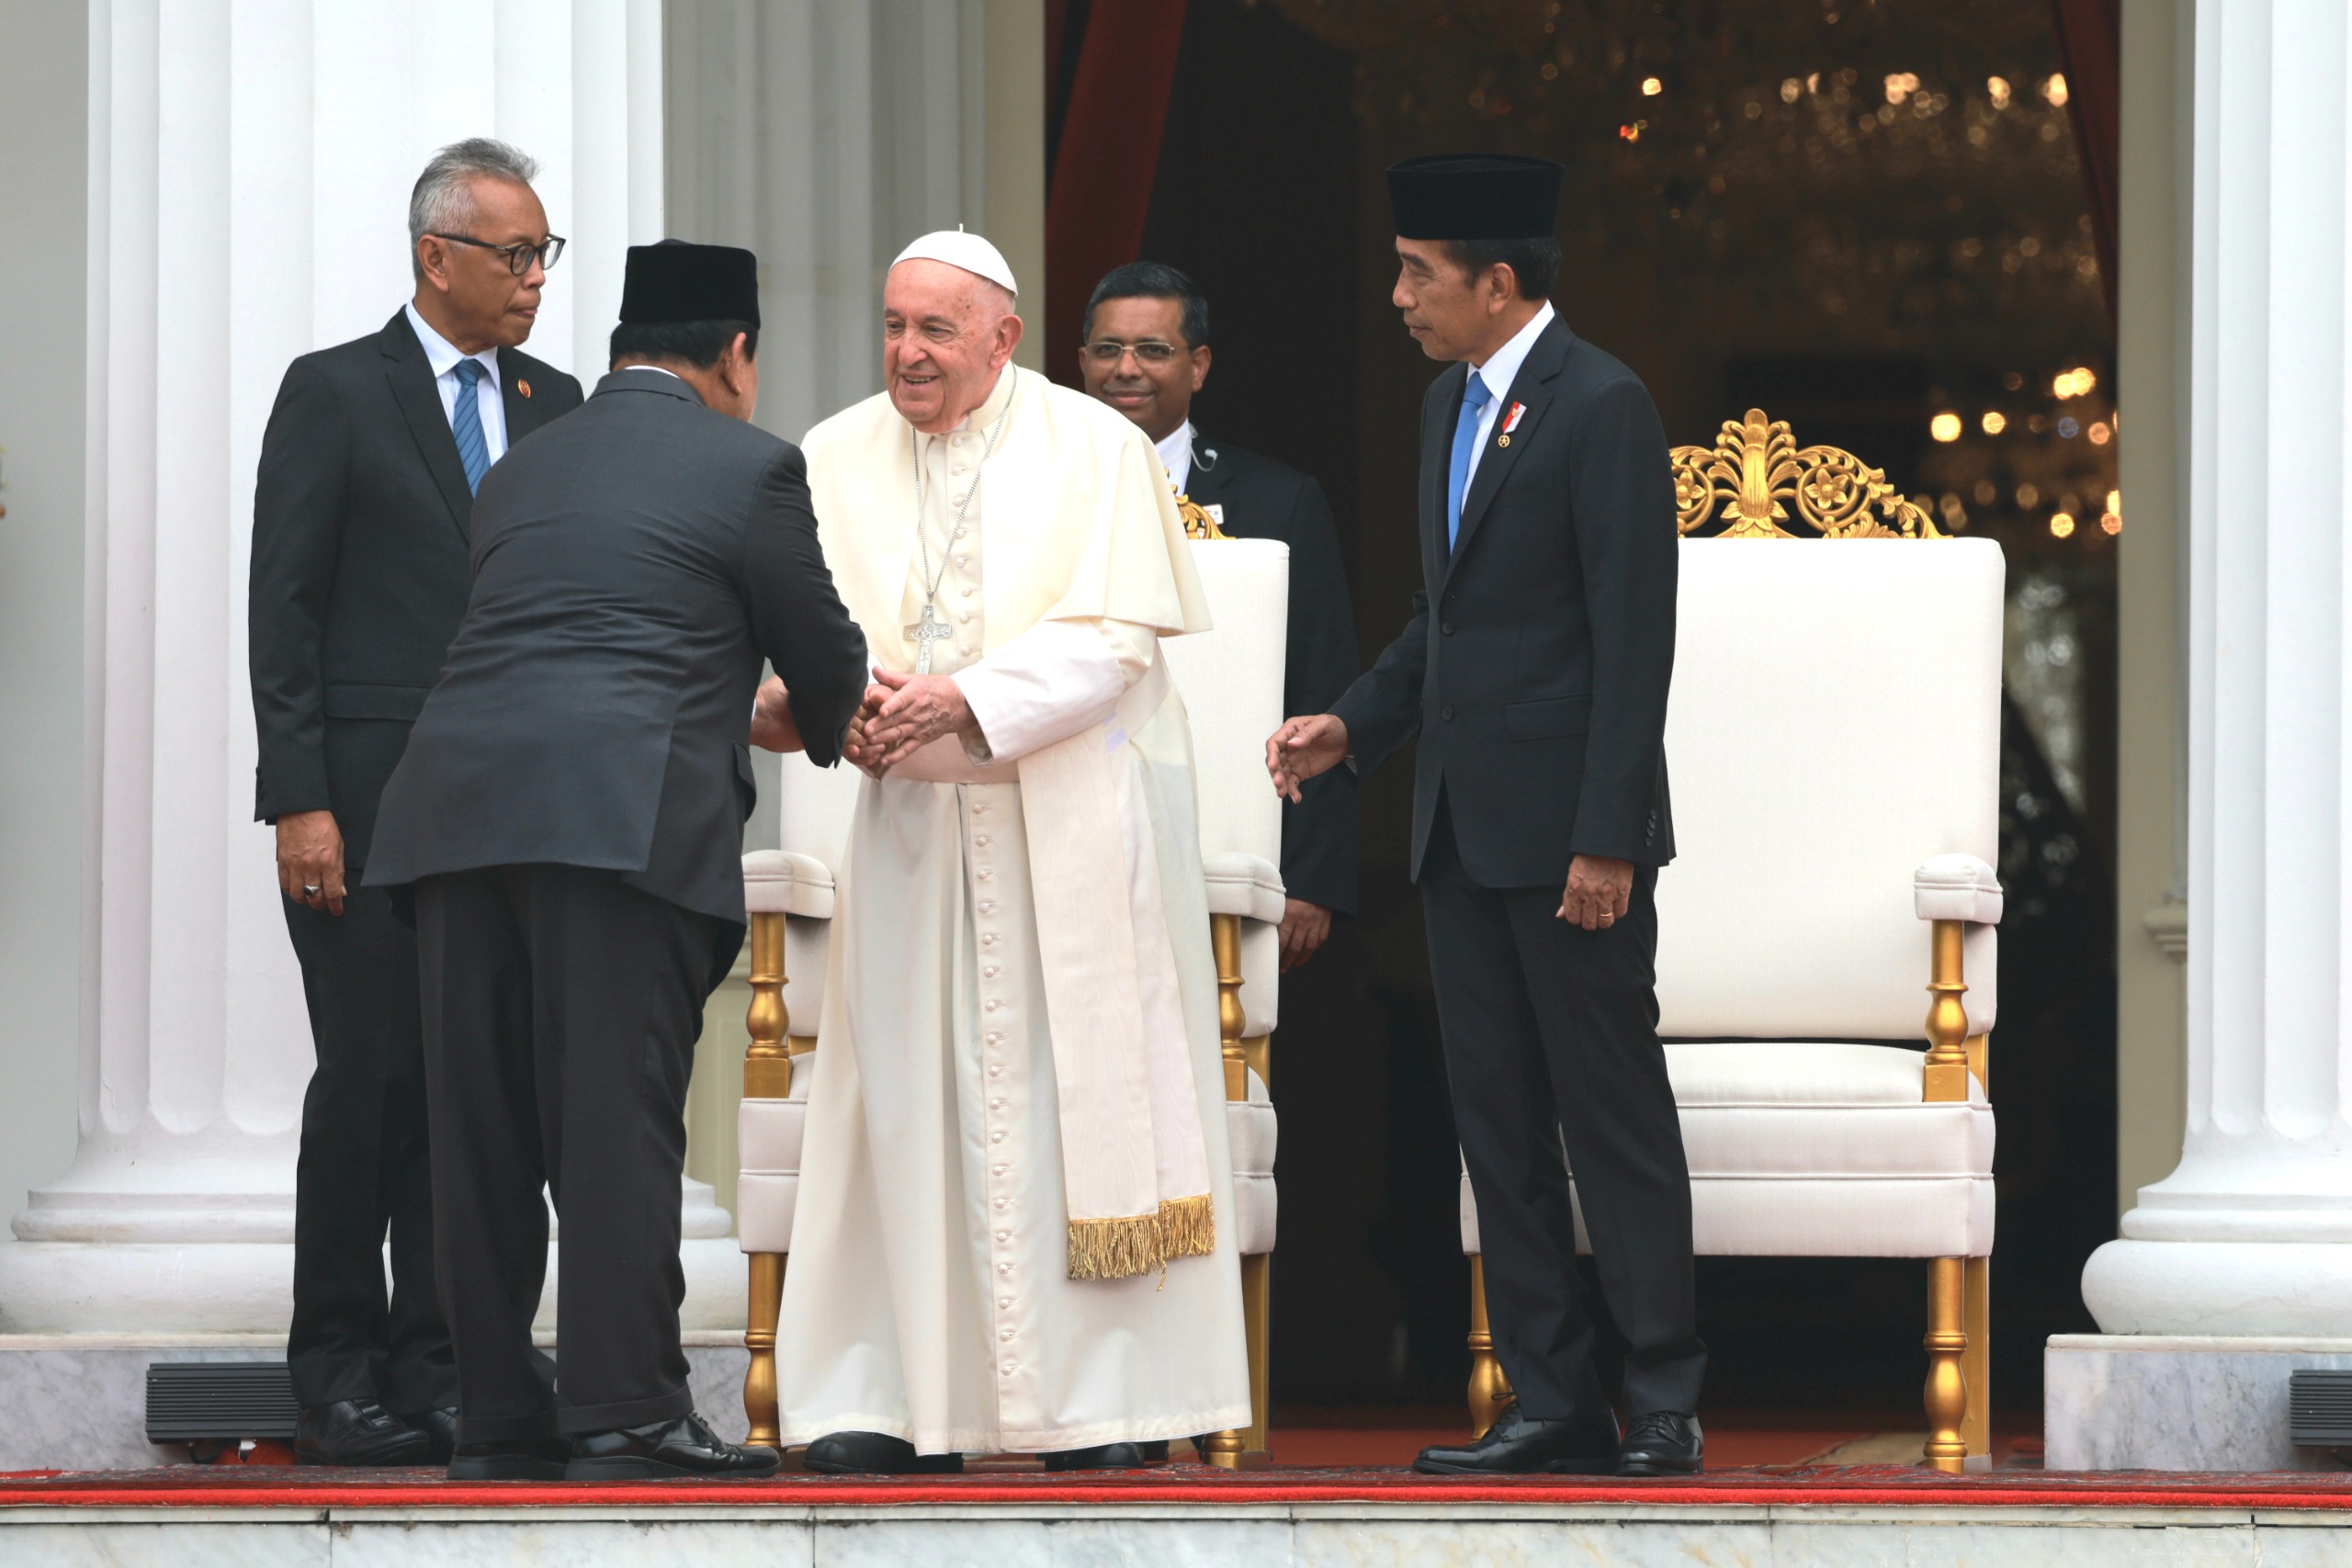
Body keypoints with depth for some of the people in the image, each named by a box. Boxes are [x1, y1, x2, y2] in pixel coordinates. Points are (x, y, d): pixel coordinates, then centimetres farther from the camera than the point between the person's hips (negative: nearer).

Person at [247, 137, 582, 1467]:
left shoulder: (555, 406, 14)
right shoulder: (334, 394, 0)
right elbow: (282, 612, -3)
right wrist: (299, 801, -11)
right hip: (366, 802, -4)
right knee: (370, 1076, -5)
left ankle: (438, 1367, 8)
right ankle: (338, 1376, 3)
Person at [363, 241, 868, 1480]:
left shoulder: (520, 473, 24)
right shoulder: (747, 469, 6)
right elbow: (828, 662, 11)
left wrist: (734, 714, 43)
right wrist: (820, 725, 36)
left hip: (459, 807, 6)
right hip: (626, 813, -6)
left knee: (483, 1121, 7)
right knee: (615, 1113, -5)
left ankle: (496, 1415, 10)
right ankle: (622, 1412, -6)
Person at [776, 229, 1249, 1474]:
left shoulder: (1093, 450, -4)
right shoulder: (839, 458, 6)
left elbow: (1112, 638, -11)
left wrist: (965, 699, -22)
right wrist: (855, 702, -20)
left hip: (1075, 825, -3)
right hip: (915, 824, 3)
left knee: (1079, 1086, -2)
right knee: (911, 1088, 0)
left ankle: (1104, 1399, 0)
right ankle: (906, 1398, 1)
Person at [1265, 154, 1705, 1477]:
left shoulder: (1602, 405, -12)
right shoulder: (1450, 404, 15)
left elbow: (1634, 634, -16)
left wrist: (1604, 841, -19)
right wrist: (1356, 724, 9)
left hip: (1567, 827, -9)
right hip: (1464, 825, 9)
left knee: (1615, 1115, -4)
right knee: (1499, 1119, 8)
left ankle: (1665, 1404, 1)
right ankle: (1554, 1403, 12)